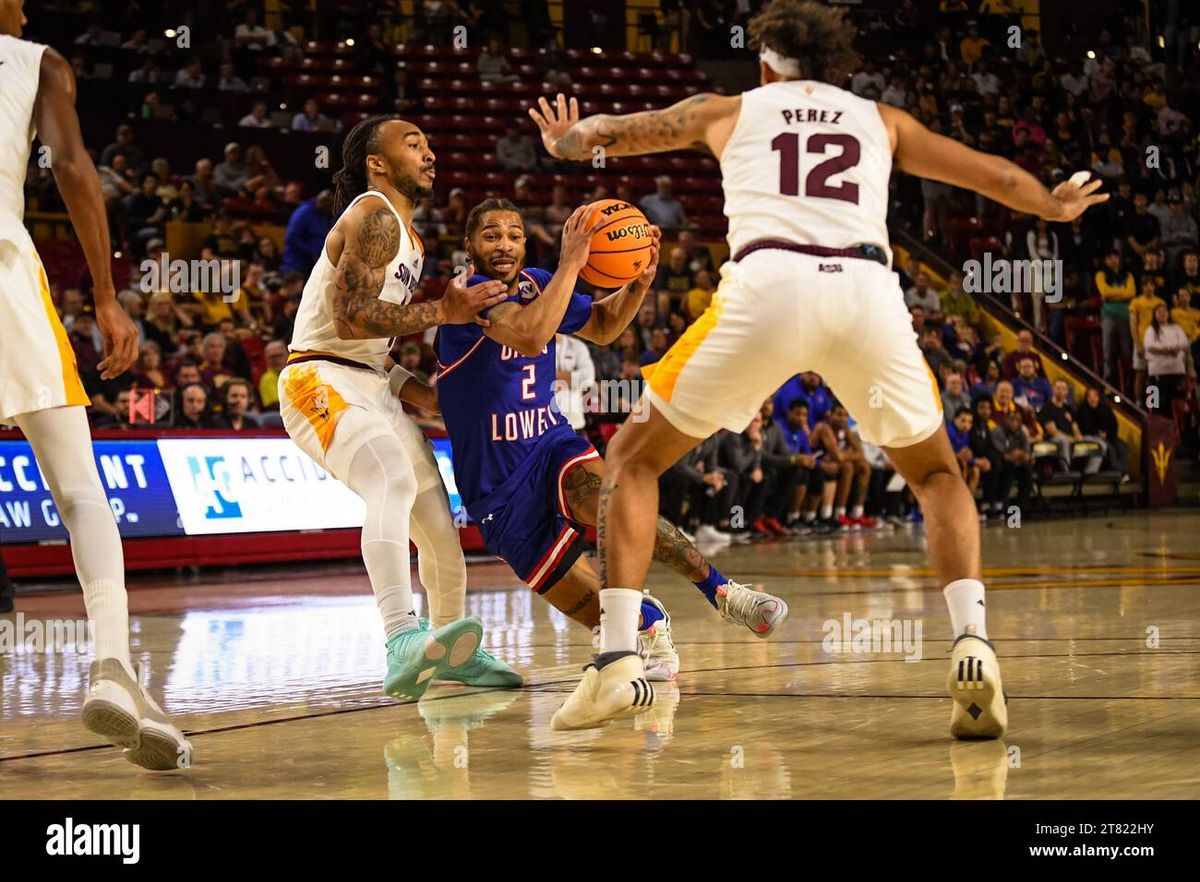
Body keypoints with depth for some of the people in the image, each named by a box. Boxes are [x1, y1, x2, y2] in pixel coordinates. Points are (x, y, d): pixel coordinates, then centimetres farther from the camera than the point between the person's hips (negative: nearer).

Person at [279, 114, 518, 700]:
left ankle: (452, 650, 34)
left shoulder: (406, 234, 20)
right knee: (394, 481, -35)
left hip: (374, 384, 11)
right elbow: (351, 318, -23)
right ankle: (403, 643, -52)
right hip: (323, 381, -11)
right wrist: (443, 312, -20)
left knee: (437, 518, 14)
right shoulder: (373, 217, -12)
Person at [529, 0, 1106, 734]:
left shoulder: (729, 110, 27)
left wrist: (568, 140, 62)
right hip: (869, 288, 2)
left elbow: (612, 132, 38)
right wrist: (1055, 206, 59)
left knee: (635, 456, 17)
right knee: (936, 475, 24)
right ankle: (973, 645, 0)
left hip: (767, 286, -1)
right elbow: (995, 176, 37)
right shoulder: (882, 122, 30)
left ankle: (617, 660, 1)